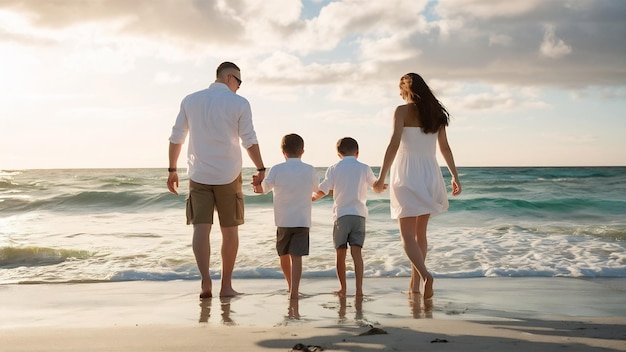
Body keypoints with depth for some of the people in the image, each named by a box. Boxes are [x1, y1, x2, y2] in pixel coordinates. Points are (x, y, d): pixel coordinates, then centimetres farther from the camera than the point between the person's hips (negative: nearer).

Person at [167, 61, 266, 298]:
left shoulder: (190, 100, 7)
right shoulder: (239, 103, -3)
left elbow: (176, 138, 8)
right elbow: (250, 140, -6)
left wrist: (172, 170, 14)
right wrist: (261, 168, 2)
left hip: (198, 175, 2)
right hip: (229, 175, -2)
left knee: (201, 228, -2)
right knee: (230, 231, 8)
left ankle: (205, 279, -19)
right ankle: (226, 285, 13)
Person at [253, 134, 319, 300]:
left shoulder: (277, 169, -3)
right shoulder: (310, 170, 2)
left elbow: (262, 188, 4)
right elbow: (318, 189, 18)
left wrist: (256, 185, 27)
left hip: (283, 221, 0)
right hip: (302, 220, 0)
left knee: (284, 255, 18)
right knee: (296, 256, -4)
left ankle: (291, 287, 32)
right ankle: (294, 290, -15)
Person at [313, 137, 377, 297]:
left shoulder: (334, 169, 0)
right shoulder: (364, 168, 6)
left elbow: (323, 190, -1)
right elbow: (375, 184, 25)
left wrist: (314, 198, 22)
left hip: (341, 214, -1)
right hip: (359, 214, 1)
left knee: (340, 254, 10)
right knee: (357, 252, -3)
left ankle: (343, 288, 18)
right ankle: (359, 288, -12)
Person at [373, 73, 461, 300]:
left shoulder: (403, 111, -6)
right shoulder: (435, 113, 10)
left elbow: (394, 144, -15)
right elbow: (444, 147, 11)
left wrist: (381, 178, -14)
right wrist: (454, 176, 18)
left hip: (407, 174, -6)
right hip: (429, 174, 6)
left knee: (407, 234, -4)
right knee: (420, 232, 15)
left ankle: (424, 275, -26)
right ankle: (414, 284, 19)